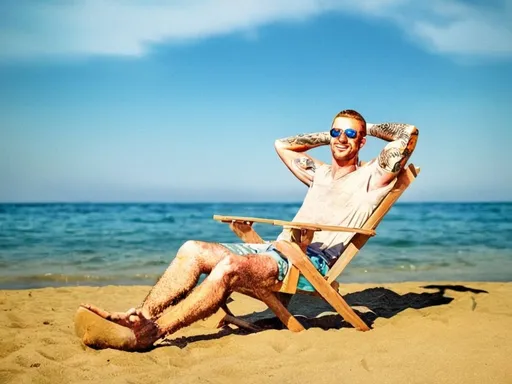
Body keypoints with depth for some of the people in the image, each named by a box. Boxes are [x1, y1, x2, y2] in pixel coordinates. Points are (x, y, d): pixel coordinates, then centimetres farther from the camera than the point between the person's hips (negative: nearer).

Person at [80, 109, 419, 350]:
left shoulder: (370, 177, 8)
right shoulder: (320, 173, 27)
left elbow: (409, 133, -2)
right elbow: (282, 144, 40)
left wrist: (370, 127, 15)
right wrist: (326, 136, 34)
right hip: (275, 248, 8)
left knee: (229, 266, -35)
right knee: (193, 250, -12)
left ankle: (151, 333, -41)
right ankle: (140, 316, -25)